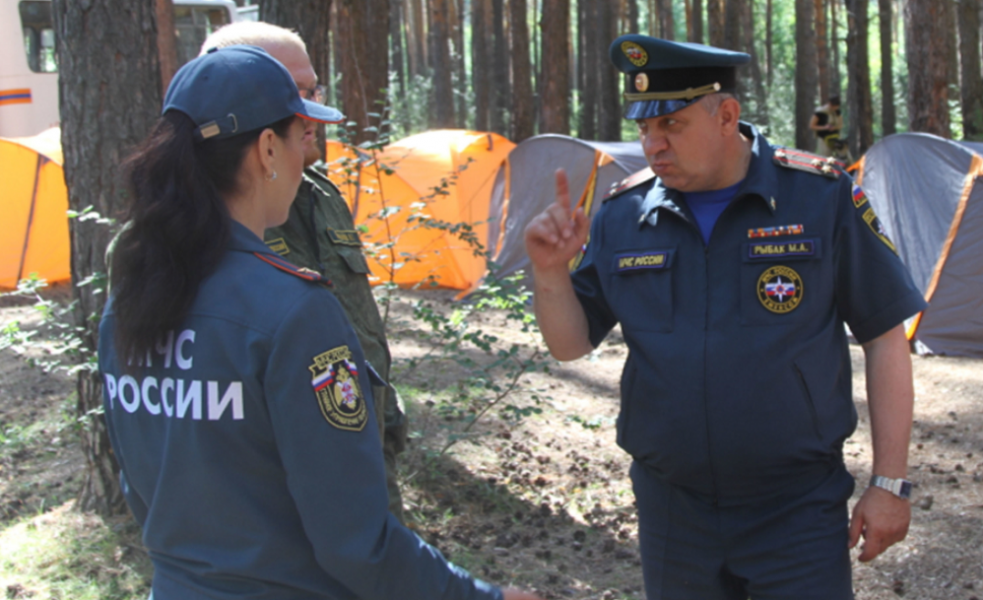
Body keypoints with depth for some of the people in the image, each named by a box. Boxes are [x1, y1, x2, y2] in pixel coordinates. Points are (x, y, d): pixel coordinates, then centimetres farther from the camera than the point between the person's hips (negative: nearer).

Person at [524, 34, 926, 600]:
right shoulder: (622, 217, -1)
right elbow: (571, 344, 6)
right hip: (672, 512, 3)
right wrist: (550, 272, -15)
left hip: (797, 510, -3)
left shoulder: (822, 197, -9)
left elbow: (886, 339, -4)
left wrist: (891, 483, -5)